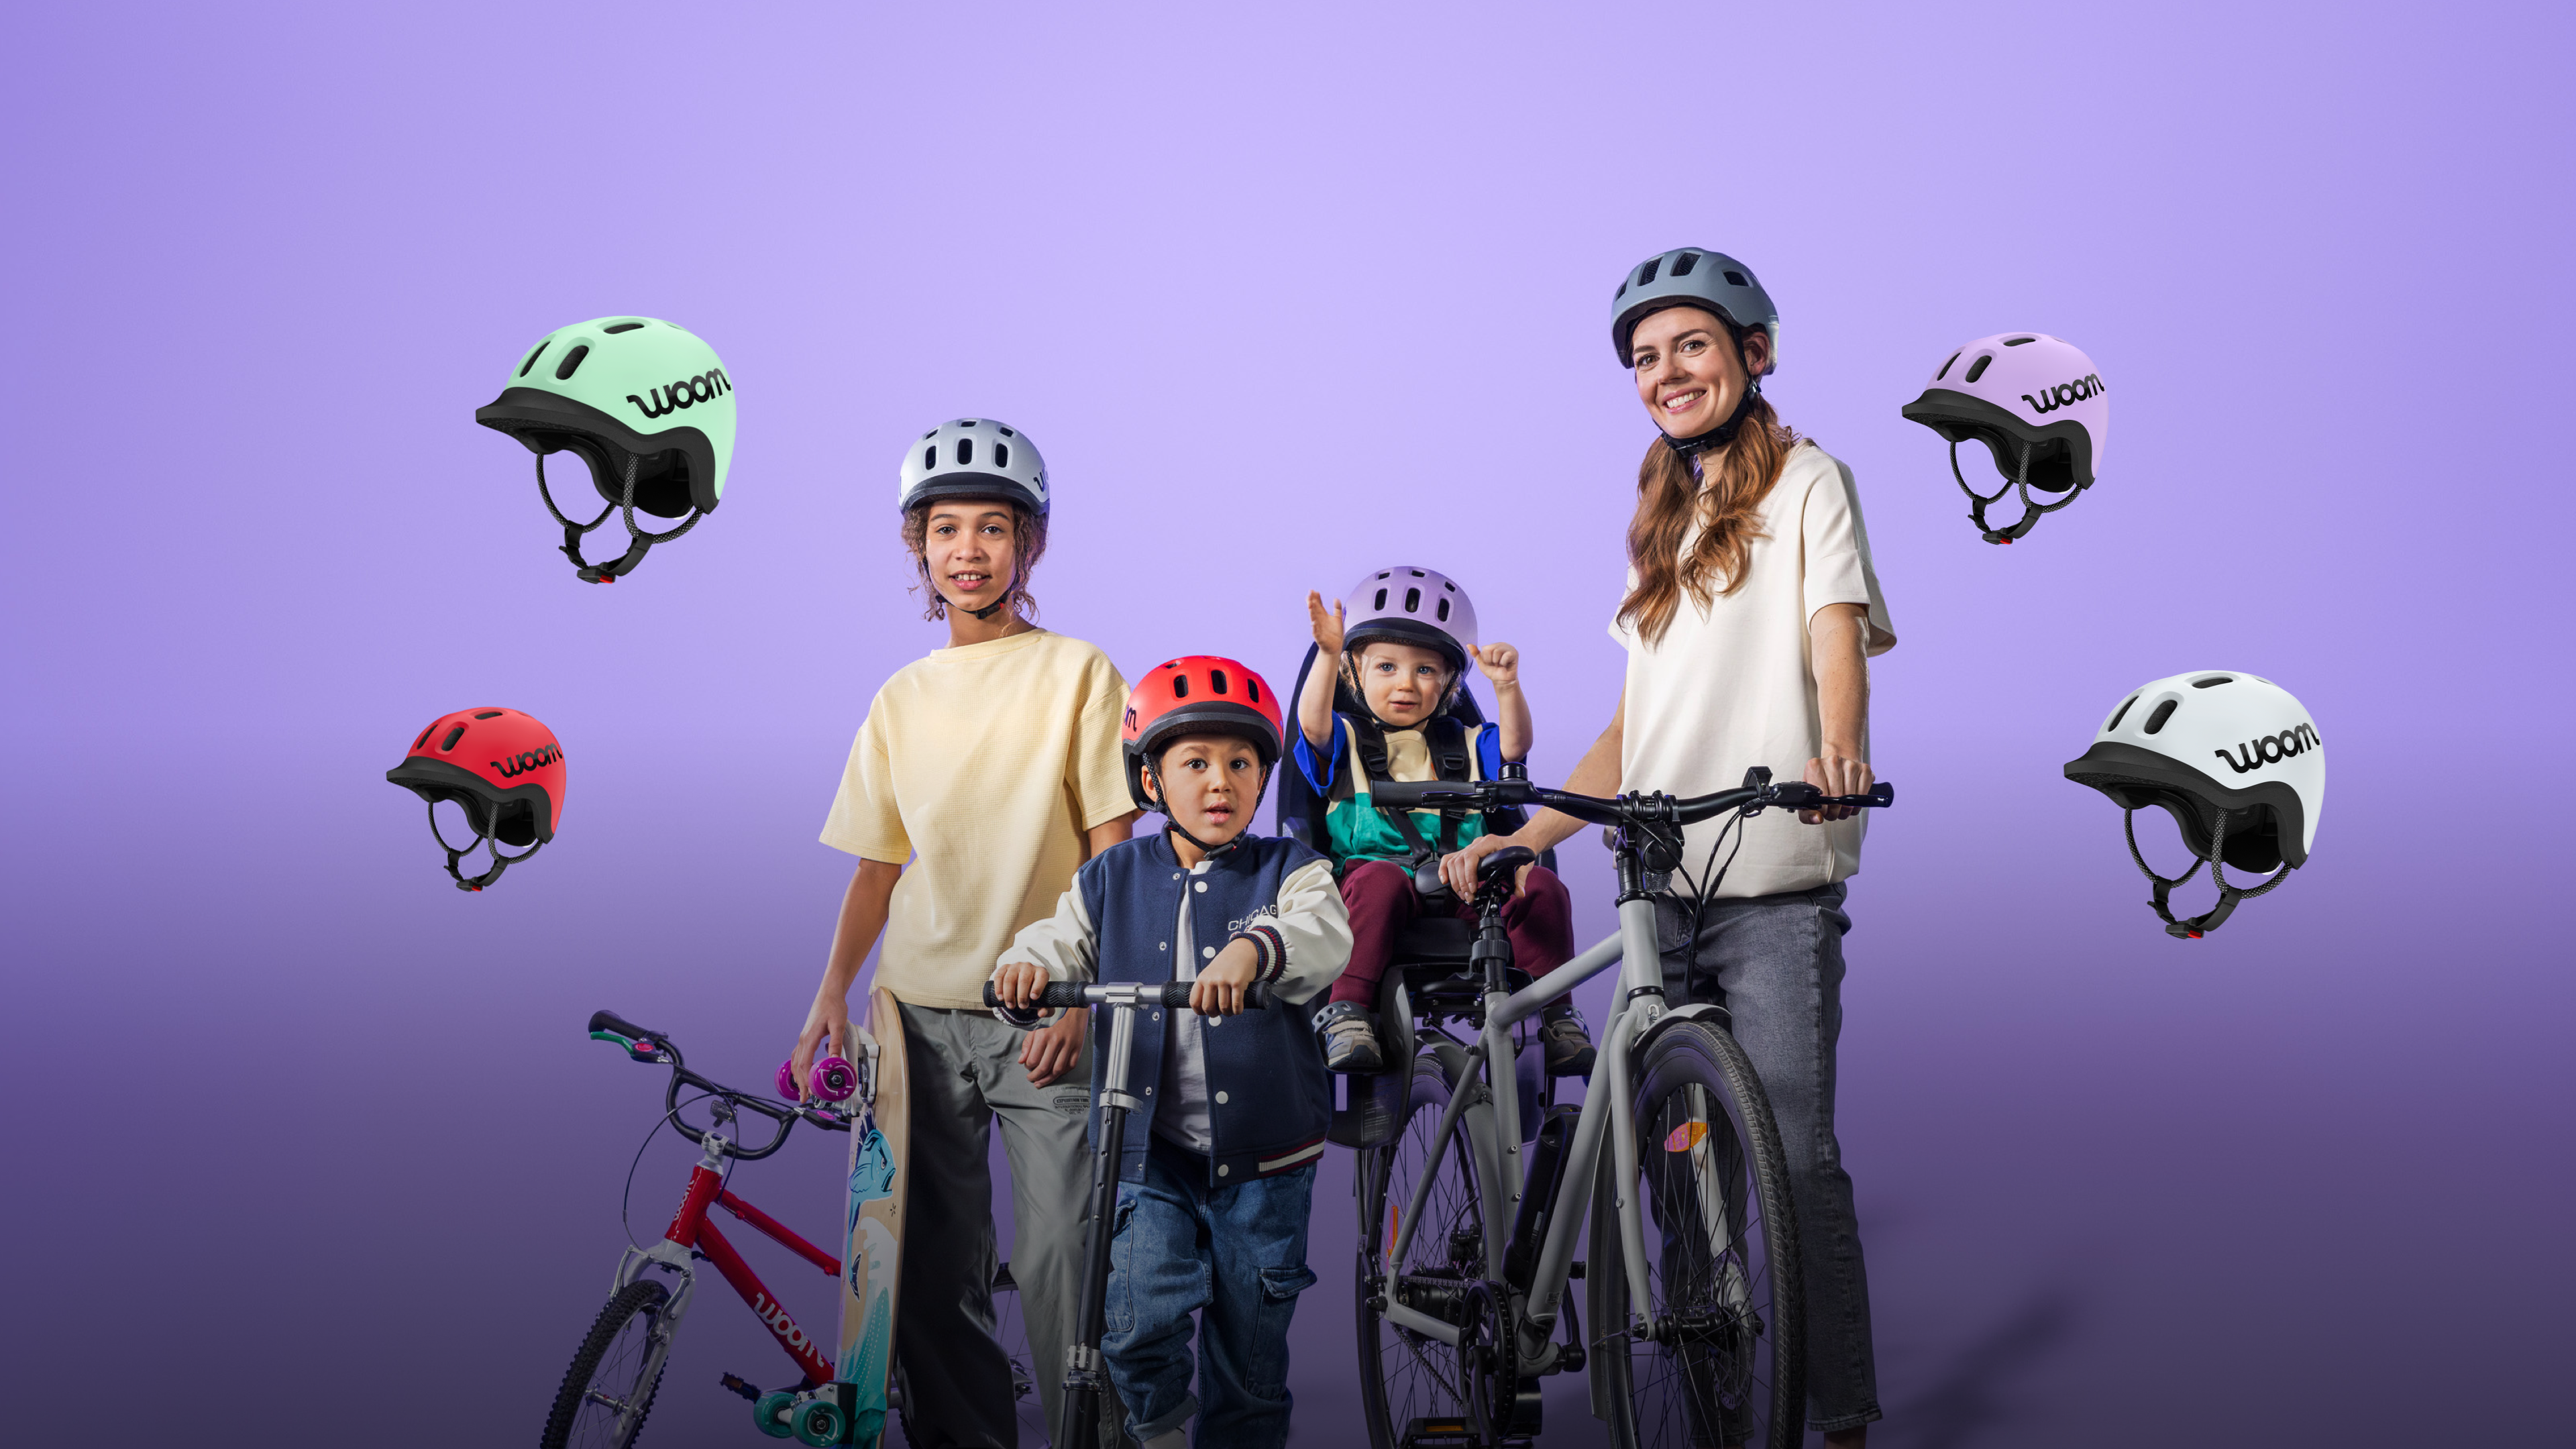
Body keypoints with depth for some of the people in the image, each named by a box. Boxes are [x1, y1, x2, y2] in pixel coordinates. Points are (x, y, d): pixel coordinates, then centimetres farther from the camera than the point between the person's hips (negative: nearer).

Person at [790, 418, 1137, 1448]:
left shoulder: (1077, 673, 0)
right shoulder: (903, 697, 12)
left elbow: (1110, 851, -3)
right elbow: (877, 865, 14)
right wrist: (831, 992, 2)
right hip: (920, 1013, 4)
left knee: (1063, 1256, -8)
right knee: (930, 1268, 6)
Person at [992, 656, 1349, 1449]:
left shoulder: (1289, 871, -2)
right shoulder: (1112, 879, 8)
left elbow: (1326, 938, -21)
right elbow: (1064, 942, 0)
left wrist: (1255, 946, -42)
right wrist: (1026, 965, -24)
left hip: (1261, 1159, -1)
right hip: (1150, 1152, 1)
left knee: (1250, 1359, 9)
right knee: (1137, 1324, -16)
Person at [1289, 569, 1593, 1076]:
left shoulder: (1463, 746, 22)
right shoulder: (1345, 740, 14)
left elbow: (1513, 744, 3)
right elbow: (1313, 724, -8)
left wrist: (1507, 686, -17)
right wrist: (1327, 654, -25)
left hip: (1467, 895, 3)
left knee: (1541, 886, -22)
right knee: (1380, 878, -38)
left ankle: (1556, 1013, -14)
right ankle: (1348, 1013, -37)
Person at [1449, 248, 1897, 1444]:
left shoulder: (1806, 481, 5)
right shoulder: (1664, 520, 22)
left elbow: (1837, 634, -11)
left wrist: (1838, 746, -33)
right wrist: (1524, 836, 11)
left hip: (1771, 885, -6)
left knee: (1796, 1159, -8)